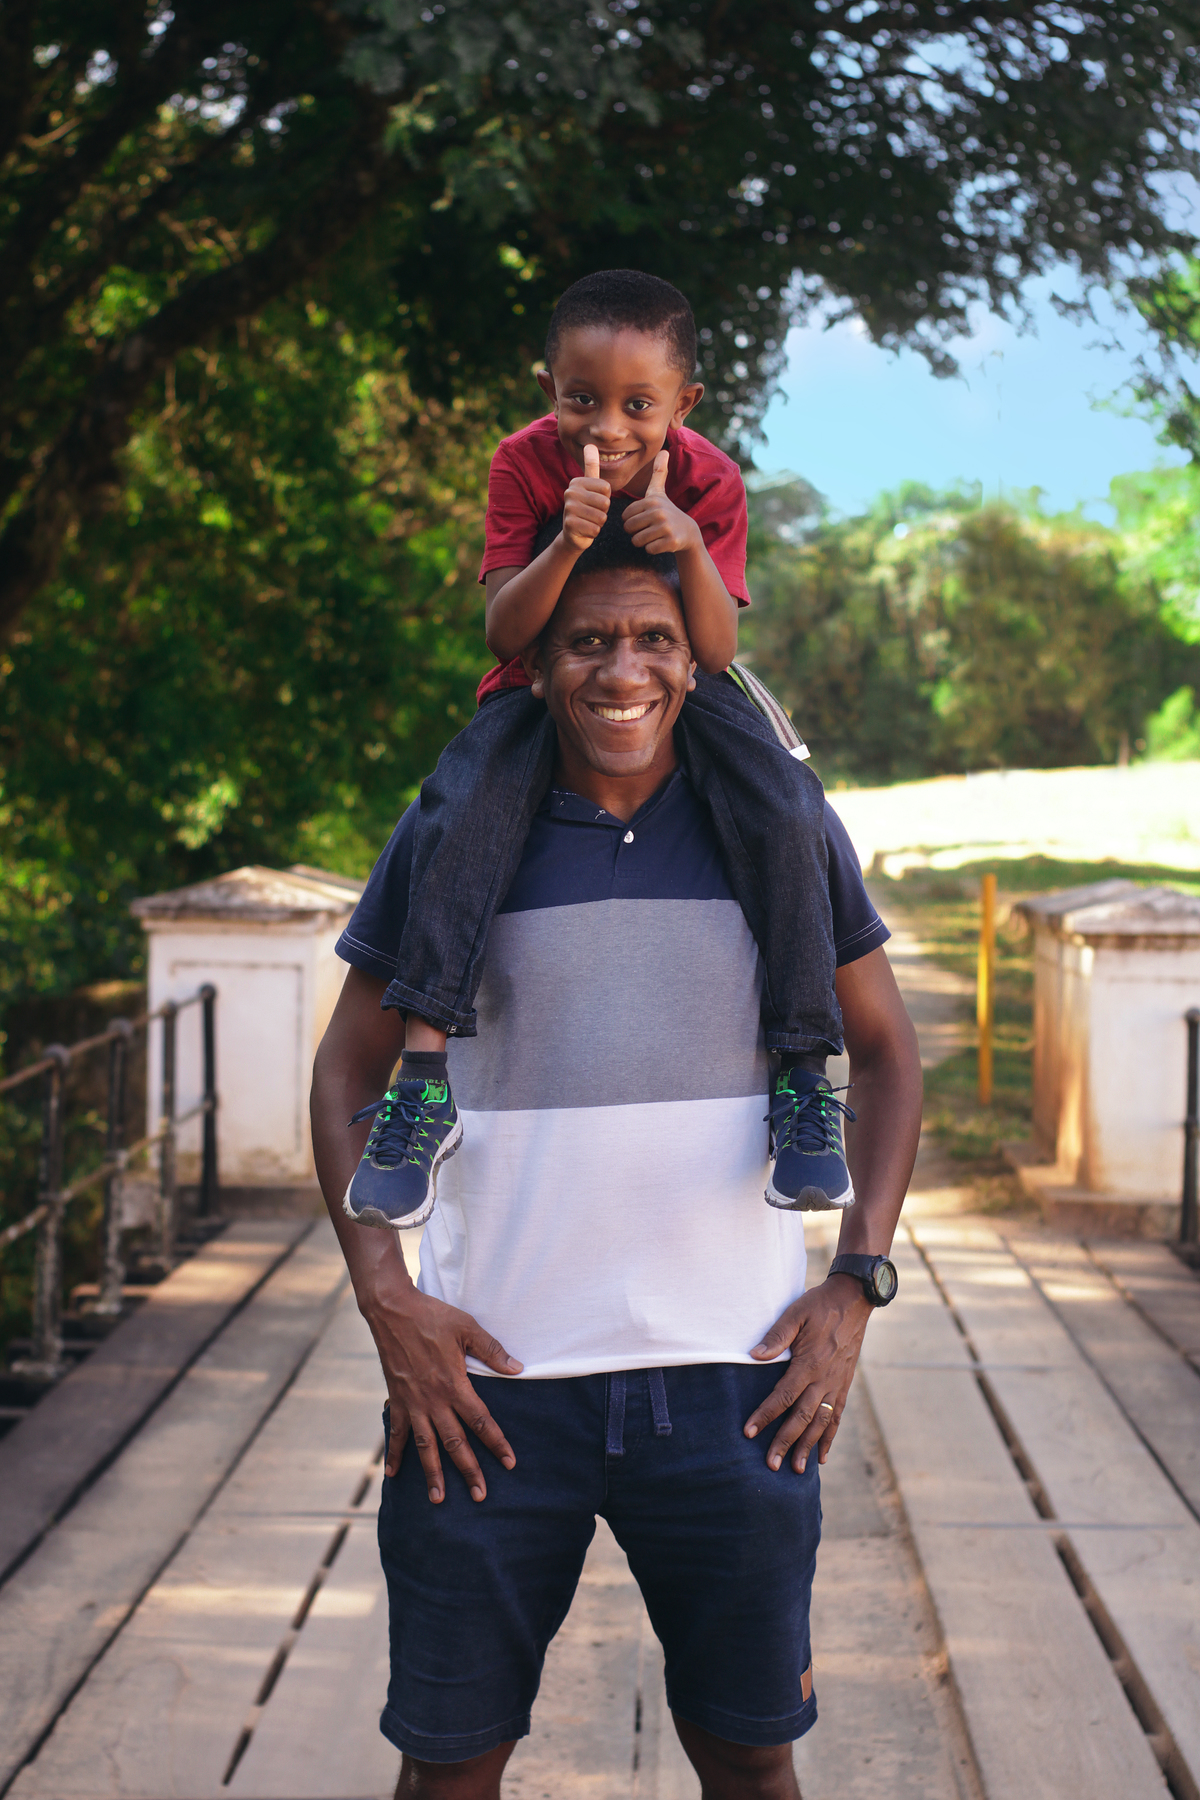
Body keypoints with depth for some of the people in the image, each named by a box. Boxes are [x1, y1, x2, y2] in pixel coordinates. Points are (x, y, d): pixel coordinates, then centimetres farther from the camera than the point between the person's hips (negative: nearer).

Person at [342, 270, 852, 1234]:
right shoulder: (526, 465, -13)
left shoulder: (709, 481, -12)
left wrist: (692, 547, -36)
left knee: (786, 812, -27)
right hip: (544, 685, -1)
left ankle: (804, 1081, -20)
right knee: (464, 807, -31)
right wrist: (566, 543, -36)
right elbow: (504, 635, -18)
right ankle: (423, 1086, -31)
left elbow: (715, 653, -18)